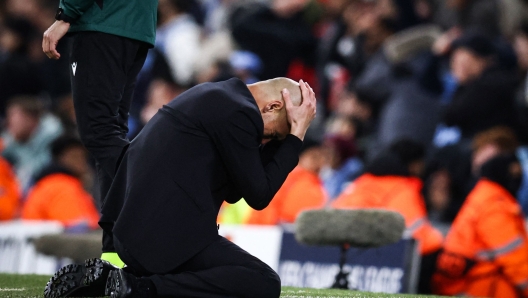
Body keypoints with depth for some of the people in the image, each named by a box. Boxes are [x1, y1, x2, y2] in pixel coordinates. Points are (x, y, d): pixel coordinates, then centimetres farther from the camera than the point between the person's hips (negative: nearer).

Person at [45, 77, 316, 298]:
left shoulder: (214, 96, 20)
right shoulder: (237, 113, -10)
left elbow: (233, 192, 22)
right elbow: (258, 196, -7)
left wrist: (289, 136, 17)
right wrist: (296, 135, 0)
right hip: (166, 235, -10)